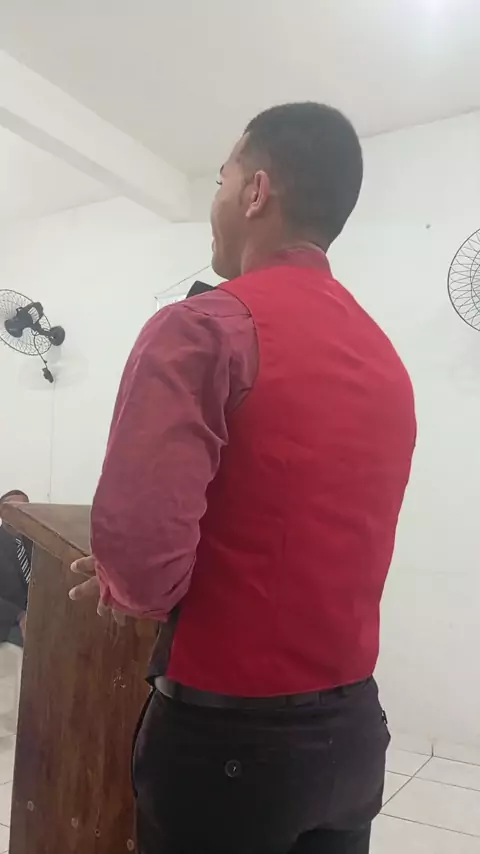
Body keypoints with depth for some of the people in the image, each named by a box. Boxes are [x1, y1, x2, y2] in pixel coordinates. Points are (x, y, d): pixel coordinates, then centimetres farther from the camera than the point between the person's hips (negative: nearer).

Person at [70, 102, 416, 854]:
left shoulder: (203, 328, -17)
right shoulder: (386, 357, 6)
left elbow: (140, 546, -28)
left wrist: (125, 589, -4)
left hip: (228, 732, -6)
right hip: (353, 723, 7)